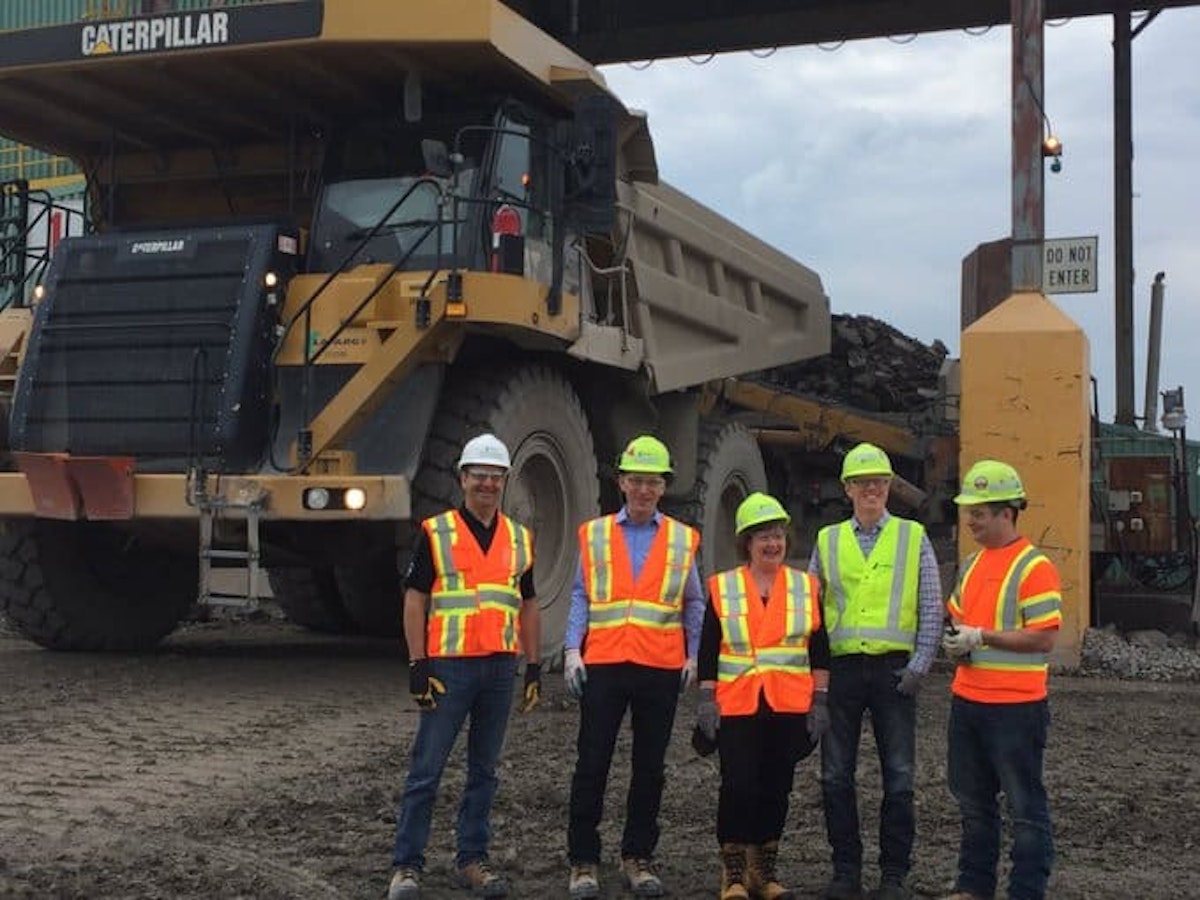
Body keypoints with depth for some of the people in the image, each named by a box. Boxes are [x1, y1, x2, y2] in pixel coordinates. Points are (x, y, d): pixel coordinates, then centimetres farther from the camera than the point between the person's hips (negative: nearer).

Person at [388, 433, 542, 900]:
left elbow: (528, 606, 16)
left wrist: (533, 667, 10)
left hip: (500, 669, 4)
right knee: (427, 770, -2)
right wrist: (418, 665, -9)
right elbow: (415, 601, -3)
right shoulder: (435, 532, -1)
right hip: (449, 666, -4)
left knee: (484, 770, 11)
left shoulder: (520, 539, 11)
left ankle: (472, 859, 21)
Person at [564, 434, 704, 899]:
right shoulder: (594, 534, 7)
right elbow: (580, 597, 7)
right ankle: (583, 861, 11)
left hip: (661, 668, 1)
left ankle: (638, 858, 19)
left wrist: (693, 656, 2)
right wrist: (572, 649, -3)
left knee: (650, 768, 8)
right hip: (603, 664, -1)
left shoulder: (683, 539, 7)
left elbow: (694, 604, 11)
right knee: (592, 764, 1)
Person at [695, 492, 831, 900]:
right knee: (738, 786, -7)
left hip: (790, 708, 2)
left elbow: (819, 651, 8)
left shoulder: (806, 587, 8)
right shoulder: (722, 588, 4)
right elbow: (708, 652, 4)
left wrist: (819, 701, 2)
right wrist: (706, 700, -2)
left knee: (776, 789, 7)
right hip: (737, 707, -2)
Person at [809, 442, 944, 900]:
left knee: (898, 777, 1)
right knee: (836, 776, 4)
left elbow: (931, 608, 5)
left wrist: (919, 665, -4)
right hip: (841, 667, 2)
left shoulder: (913, 537, 6)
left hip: (894, 668, -2)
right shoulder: (827, 540, 11)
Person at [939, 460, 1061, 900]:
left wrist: (981, 637, -19)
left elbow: (1045, 637, -19)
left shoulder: (1034, 568, -13)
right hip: (967, 699, 8)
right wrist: (954, 639, 0)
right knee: (973, 801, 17)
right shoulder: (972, 563, 12)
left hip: (1015, 705, -8)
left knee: (1025, 806, 3)